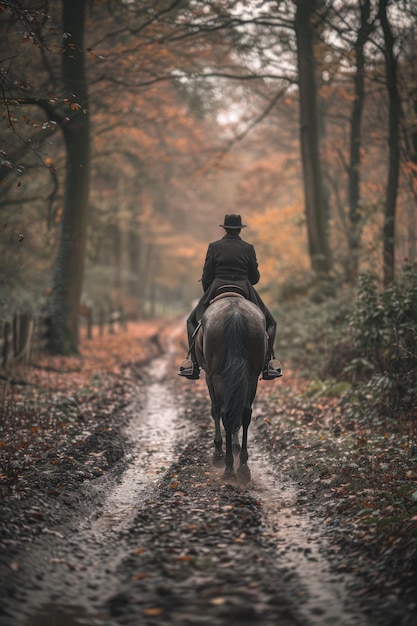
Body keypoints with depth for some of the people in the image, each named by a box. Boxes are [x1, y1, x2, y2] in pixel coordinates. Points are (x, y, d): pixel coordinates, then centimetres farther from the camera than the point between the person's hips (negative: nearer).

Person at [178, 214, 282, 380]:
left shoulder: (214, 247, 0)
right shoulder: (248, 248, 0)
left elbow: (206, 276, 0)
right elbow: (255, 278, 2)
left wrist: (208, 294, 16)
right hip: (244, 292, 0)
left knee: (193, 320, 20)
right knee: (269, 323, 17)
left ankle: (192, 362, 6)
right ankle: (268, 362, 1)